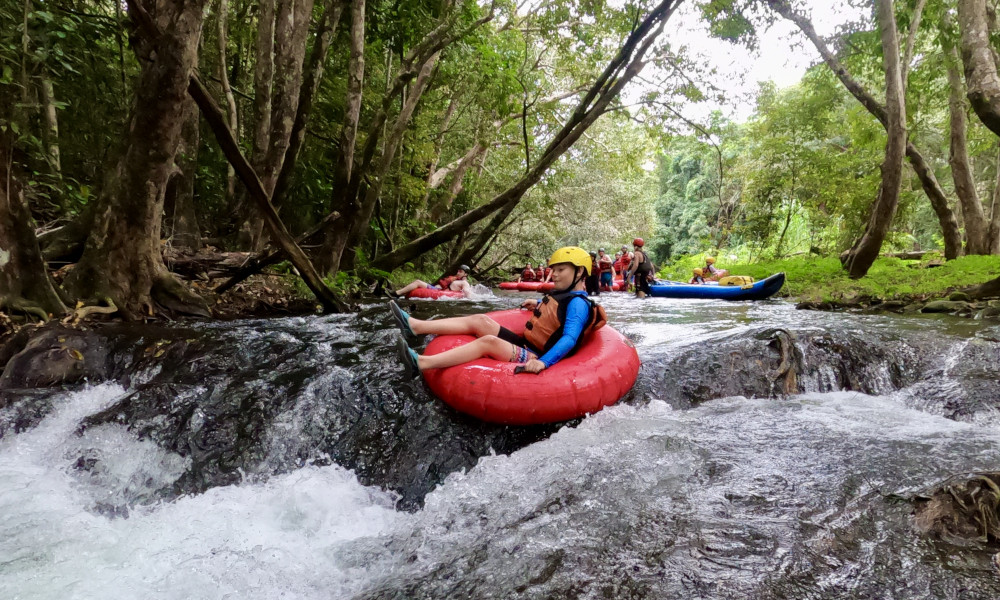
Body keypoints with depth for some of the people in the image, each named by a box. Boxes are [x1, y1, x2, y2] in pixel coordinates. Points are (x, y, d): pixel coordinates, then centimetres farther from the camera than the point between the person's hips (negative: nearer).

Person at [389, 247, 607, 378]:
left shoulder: (578, 303, -13)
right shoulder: (565, 295, 17)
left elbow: (570, 339, -29)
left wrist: (543, 363, -42)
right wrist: (539, 306, 29)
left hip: (536, 359, -10)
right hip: (523, 345, 10)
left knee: (488, 342, -30)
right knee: (480, 321, -2)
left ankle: (421, 364, -44)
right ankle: (415, 327, -11)